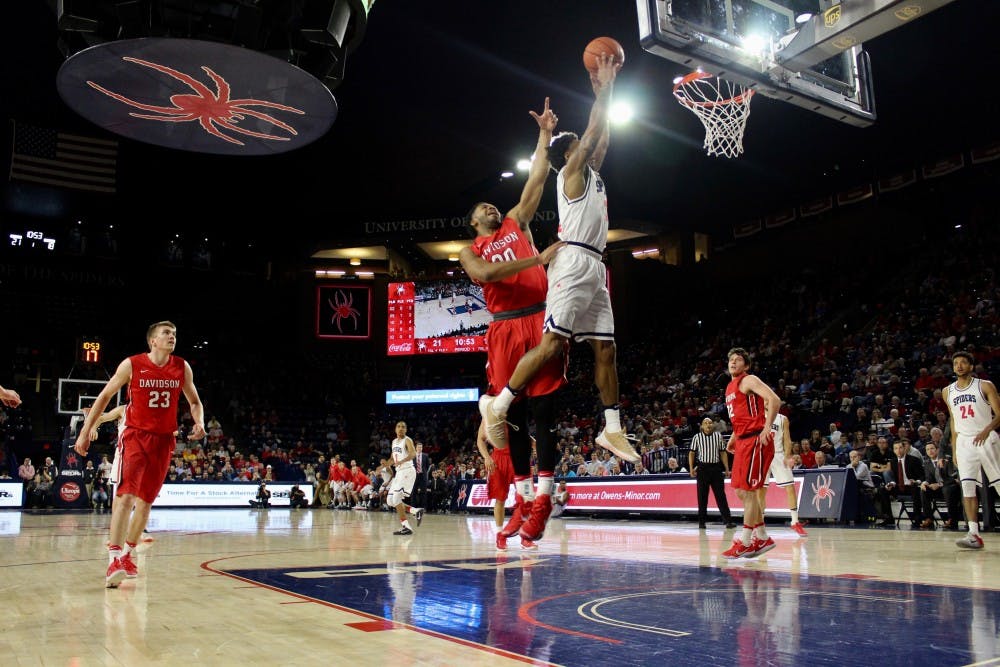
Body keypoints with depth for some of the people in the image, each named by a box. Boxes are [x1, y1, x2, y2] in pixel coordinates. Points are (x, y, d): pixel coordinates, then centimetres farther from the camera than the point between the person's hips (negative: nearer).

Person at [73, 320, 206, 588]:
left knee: (145, 502, 9)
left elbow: (194, 401, 11)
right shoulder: (132, 364, -8)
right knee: (125, 495, -18)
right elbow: (105, 396, 2)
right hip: (135, 436, -3)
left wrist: (199, 423, -9)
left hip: (164, 440, 4)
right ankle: (114, 561, -20)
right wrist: (86, 431, -1)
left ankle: (127, 555, 24)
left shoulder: (182, 368, 0)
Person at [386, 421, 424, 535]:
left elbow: (413, 454, -29)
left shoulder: (407, 440, -10)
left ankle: (406, 527, -11)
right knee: (391, 501, 7)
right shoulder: (394, 442, 14)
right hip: (399, 472, 9)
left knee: (397, 498, -16)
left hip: (407, 471, -9)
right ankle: (416, 511, 13)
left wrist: (402, 461, -45)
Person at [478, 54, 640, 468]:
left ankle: (612, 430, 7)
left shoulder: (592, 173, 24)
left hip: (595, 268, 9)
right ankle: (498, 404, -5)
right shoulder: (571, 172, 1)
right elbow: (594, 130, -2)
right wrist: (605, 86, 8)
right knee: (553, 344, -14)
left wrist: (604, 89, 31)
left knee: (605, 348, 4)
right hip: (574, 262, -9)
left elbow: (601, 137, 30)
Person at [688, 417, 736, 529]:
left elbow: (723, 453, 10)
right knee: (702, 496, 3)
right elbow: (691, 453, 3)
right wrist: (691, 468, -6)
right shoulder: (697, 437, 1)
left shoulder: (718, 436, 6)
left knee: (721, 495, -1)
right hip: (702, 468, -1)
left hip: (716, 468, 1)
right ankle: (701, 522, 10)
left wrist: (727, 469, 6)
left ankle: (728, 520, -2)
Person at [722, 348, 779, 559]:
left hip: (755, 440, -10)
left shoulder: (749, 381, -7)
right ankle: (762, 538, 19)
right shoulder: (730, 388, 19)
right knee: (741, 491, 10)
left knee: (748, 491, -7)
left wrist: (767, 428, -25)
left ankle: (745, 542, -1)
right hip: (742, 441, 10)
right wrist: (733, 438, 22)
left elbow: (774, 400, -21)